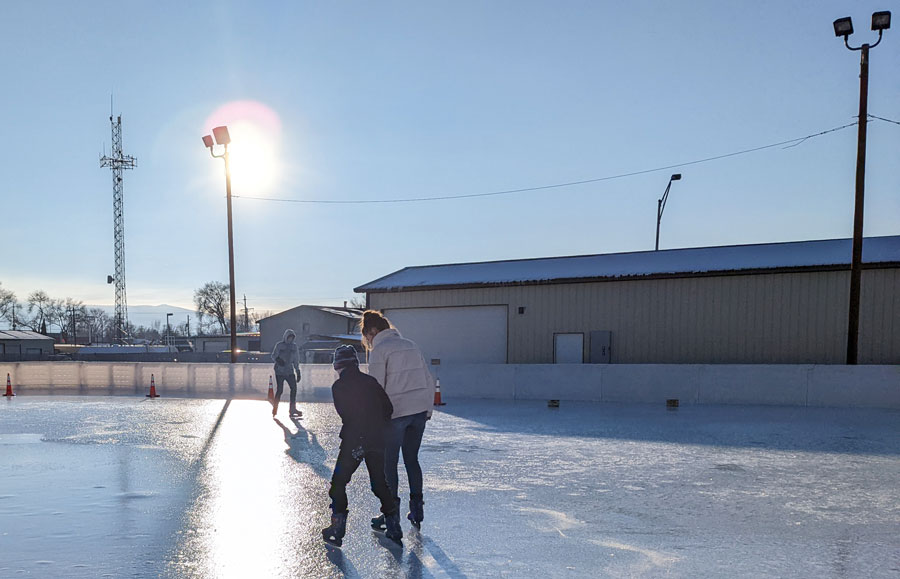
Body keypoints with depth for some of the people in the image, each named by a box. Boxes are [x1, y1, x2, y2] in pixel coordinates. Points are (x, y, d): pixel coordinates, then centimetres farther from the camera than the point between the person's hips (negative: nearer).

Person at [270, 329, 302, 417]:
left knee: (294, 388, -7)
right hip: (280, 371, -4)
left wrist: (298, 372, 14)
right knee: (279, 390, -6)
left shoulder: (295, 347, 13)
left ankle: (293, 409, -1)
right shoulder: (279, 345, 0)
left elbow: (296, 361, 18)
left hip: (290, 371, 4)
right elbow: (273, 356, -4)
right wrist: (278, 360, -26)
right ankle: (275, 409, 8)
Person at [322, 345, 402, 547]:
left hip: (353, 440, -4)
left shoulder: (338, 386, -1)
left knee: (339, 482, 9)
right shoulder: (370, 381, 9)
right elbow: (388, 408, 6)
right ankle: (393, 526, 17)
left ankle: (337, 528, 3)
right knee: (379, 482, 15)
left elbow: (344, 414, -1)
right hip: (377, 439, 4)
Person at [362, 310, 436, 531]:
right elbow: (429, 380, 14)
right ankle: (417, 509, 21)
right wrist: (428, 409, 19)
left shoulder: (379, 350, -6)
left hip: (395, 412, -6)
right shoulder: (411, 345, 14)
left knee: (389, 463, 7)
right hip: (420, 410, 6)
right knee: (412, 459, 17)